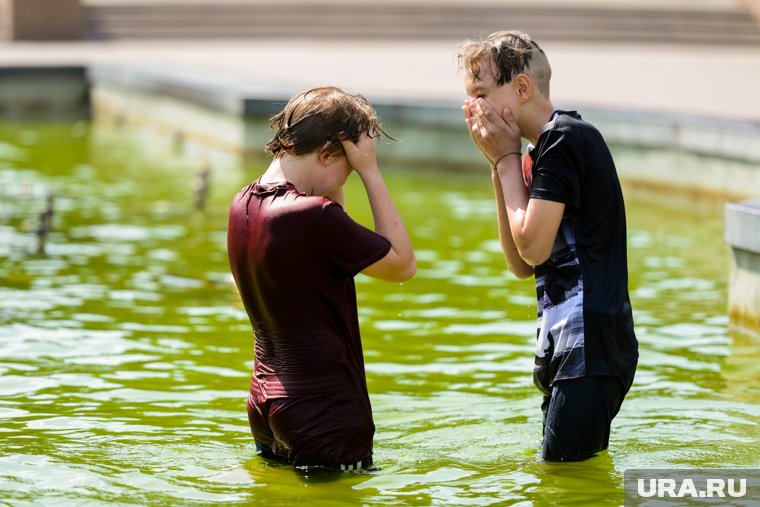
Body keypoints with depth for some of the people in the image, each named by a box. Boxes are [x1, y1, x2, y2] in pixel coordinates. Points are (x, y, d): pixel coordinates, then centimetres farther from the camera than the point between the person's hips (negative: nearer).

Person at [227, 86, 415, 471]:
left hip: (265, 406, 9)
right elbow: (403, 265, -7)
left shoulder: (243, 205, 6)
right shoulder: (314, 215, -20)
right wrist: (370, 172, -8)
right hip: (325, 420, -9)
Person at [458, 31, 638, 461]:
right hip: (568, 347, 11)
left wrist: (507, 159, -5)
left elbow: (533, 245, -17)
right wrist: (499, 167, 8)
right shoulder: (546, 148, 18)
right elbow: (521, 265, 15)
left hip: (590, 348, -11)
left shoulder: (566, 138, -12)